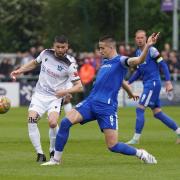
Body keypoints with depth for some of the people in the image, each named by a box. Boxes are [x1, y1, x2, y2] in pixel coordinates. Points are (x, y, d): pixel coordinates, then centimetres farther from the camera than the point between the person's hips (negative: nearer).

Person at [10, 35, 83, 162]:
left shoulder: (69, 64, -13)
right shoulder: (46, 54, -2)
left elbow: (79, 86, -14)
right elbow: (34, 63, 21)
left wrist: (65, 91, -30)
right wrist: (20, 71, 10)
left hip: (55, 98, -3)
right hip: (39, 95, 3)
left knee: (53, 123, -25)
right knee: (32, 119, -19)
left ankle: (53, 152, 1)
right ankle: (40, 154, -12)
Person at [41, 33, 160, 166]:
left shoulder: (120, 61, -5)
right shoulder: (105, 62, 18)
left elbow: (138, 60, -23)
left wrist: (147, 46, -38)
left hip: (107, 107, -7)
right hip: (91, 102, 7)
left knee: (113, 146, -11)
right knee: (66, 122, -13)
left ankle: (141, 154, 14)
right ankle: (56, 159, -4)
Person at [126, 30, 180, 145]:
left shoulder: (151, 50, -11)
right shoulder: (138, 52, 14)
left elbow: (163, 65, -12)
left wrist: (168, 82, -18)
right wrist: (129, 82, 15)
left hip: (153, 83, -9)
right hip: (147, 84, 9)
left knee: (140, 109, -11)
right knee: (157, 113, 10)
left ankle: (136, 138, -6)